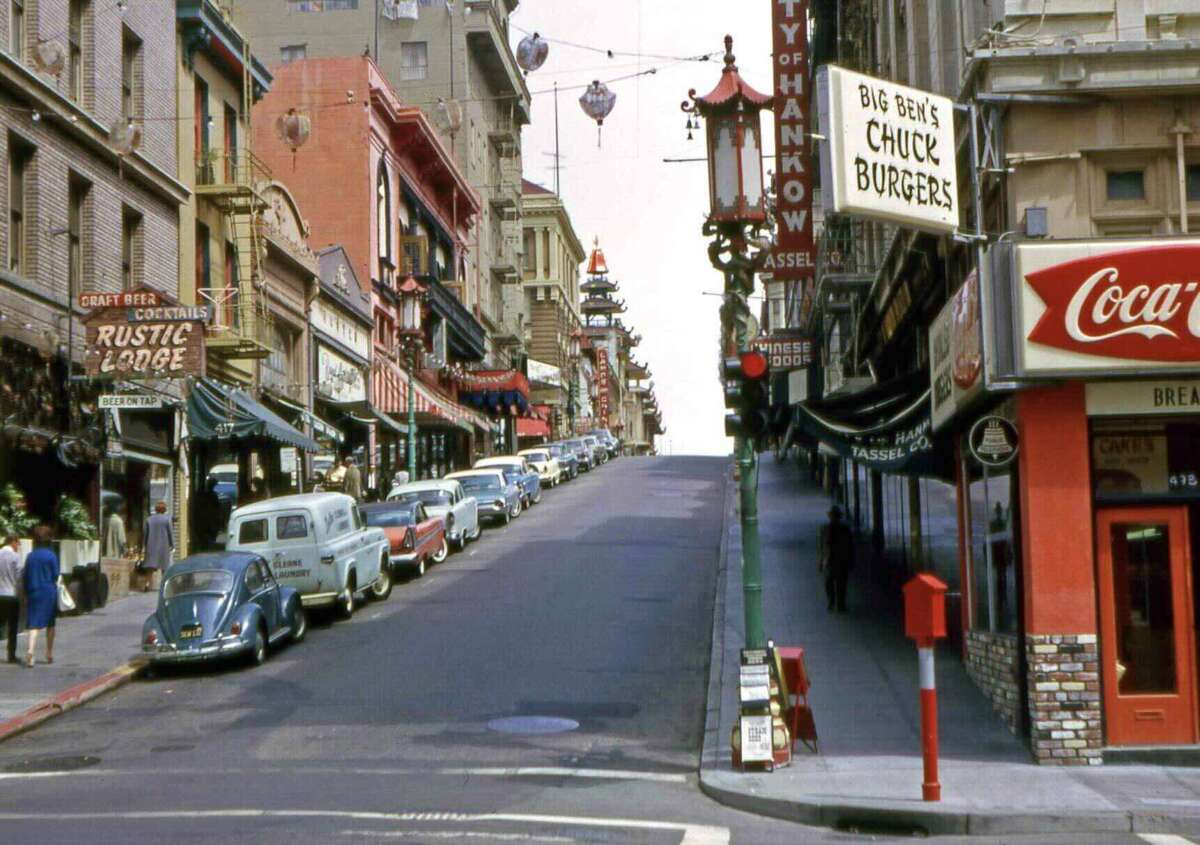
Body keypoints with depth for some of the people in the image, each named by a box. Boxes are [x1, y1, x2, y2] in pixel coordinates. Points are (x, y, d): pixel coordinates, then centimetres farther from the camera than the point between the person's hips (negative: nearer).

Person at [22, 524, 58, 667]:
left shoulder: (30, 556, 3)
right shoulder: (51, 555, -8)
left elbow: (25, 577, 6)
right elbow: (55, 576, -6)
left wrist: (26, 595, 12)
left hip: (33, 592, 2)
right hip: (49, 592, -2)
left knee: (34, 623, -1)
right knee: (50, 624, 13)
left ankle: (30, 649, -25)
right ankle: (49, 654, 22)